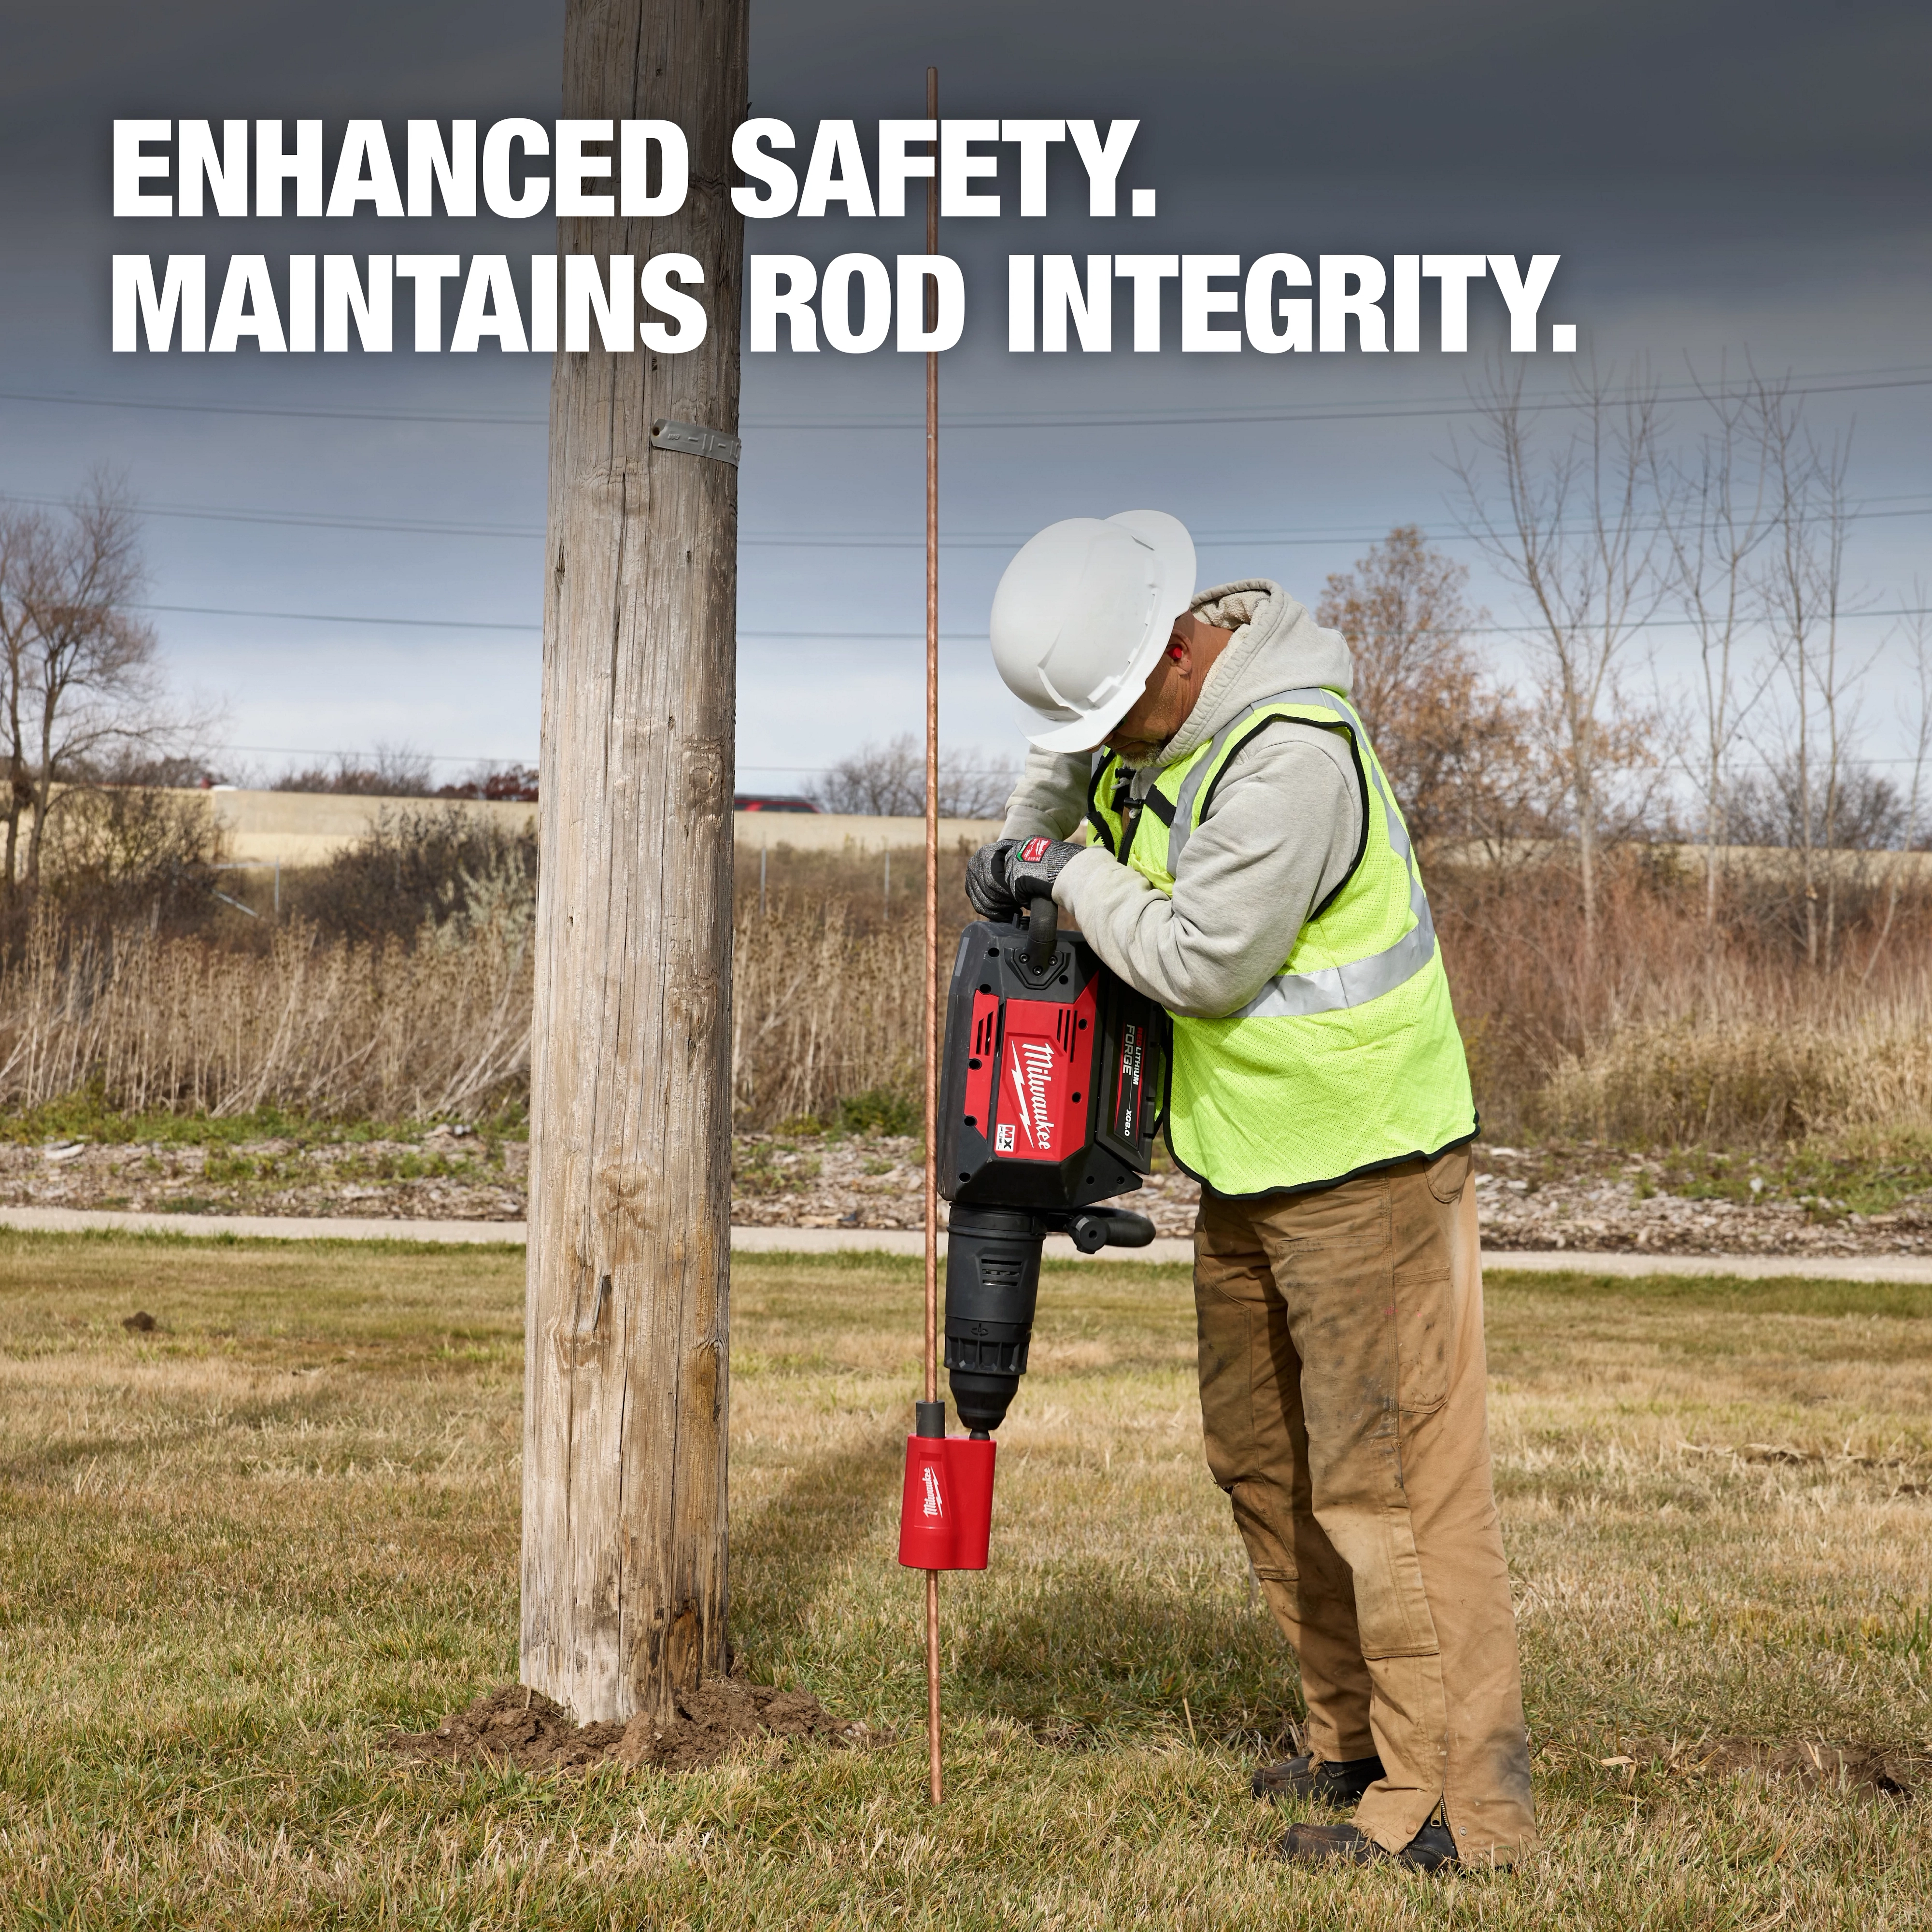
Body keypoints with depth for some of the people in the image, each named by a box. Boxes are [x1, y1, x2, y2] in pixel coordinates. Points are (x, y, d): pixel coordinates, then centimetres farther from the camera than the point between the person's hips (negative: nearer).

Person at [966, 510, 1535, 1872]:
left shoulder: (1292, 753, -25)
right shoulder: (1150, 697, 4)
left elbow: (1204, 961, -23)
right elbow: (1068, 751, 30)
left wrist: (1075, 877, -10)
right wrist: (1022, 843, 18)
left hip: (1363, 1159, -10)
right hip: (1250, 1163, 10)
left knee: (1387, 1469, -8)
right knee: (1260, 1457, 16)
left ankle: (1459, 1801, -3)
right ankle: (1358, 1738, 28)